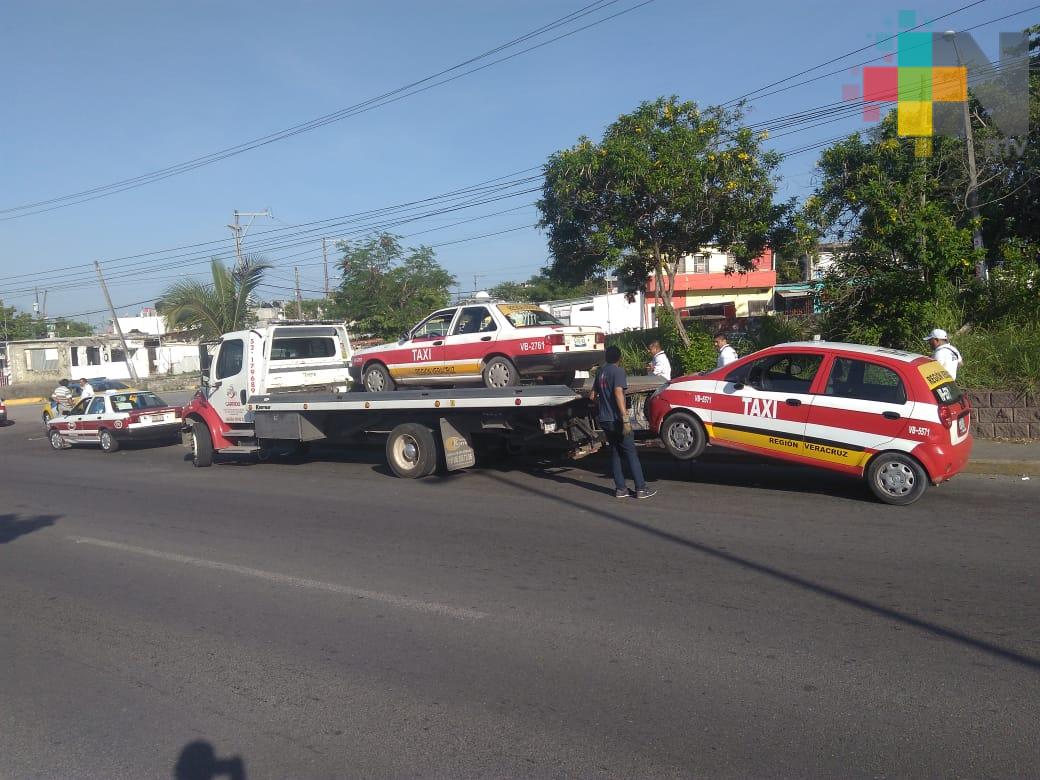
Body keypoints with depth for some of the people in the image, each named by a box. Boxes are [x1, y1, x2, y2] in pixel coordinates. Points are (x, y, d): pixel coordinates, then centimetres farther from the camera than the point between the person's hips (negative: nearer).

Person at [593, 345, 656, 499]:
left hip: (604, 419, 8)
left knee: (615, 452, 12)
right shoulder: (618, 371, -11)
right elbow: (618, 393, -22)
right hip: (616, 419, -7)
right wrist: (625, 419, -25)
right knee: (631, 452, -3)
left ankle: (620, 488, 11)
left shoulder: (601, 372, 13)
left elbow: (594, 396, 19)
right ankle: (641, 488, -3)